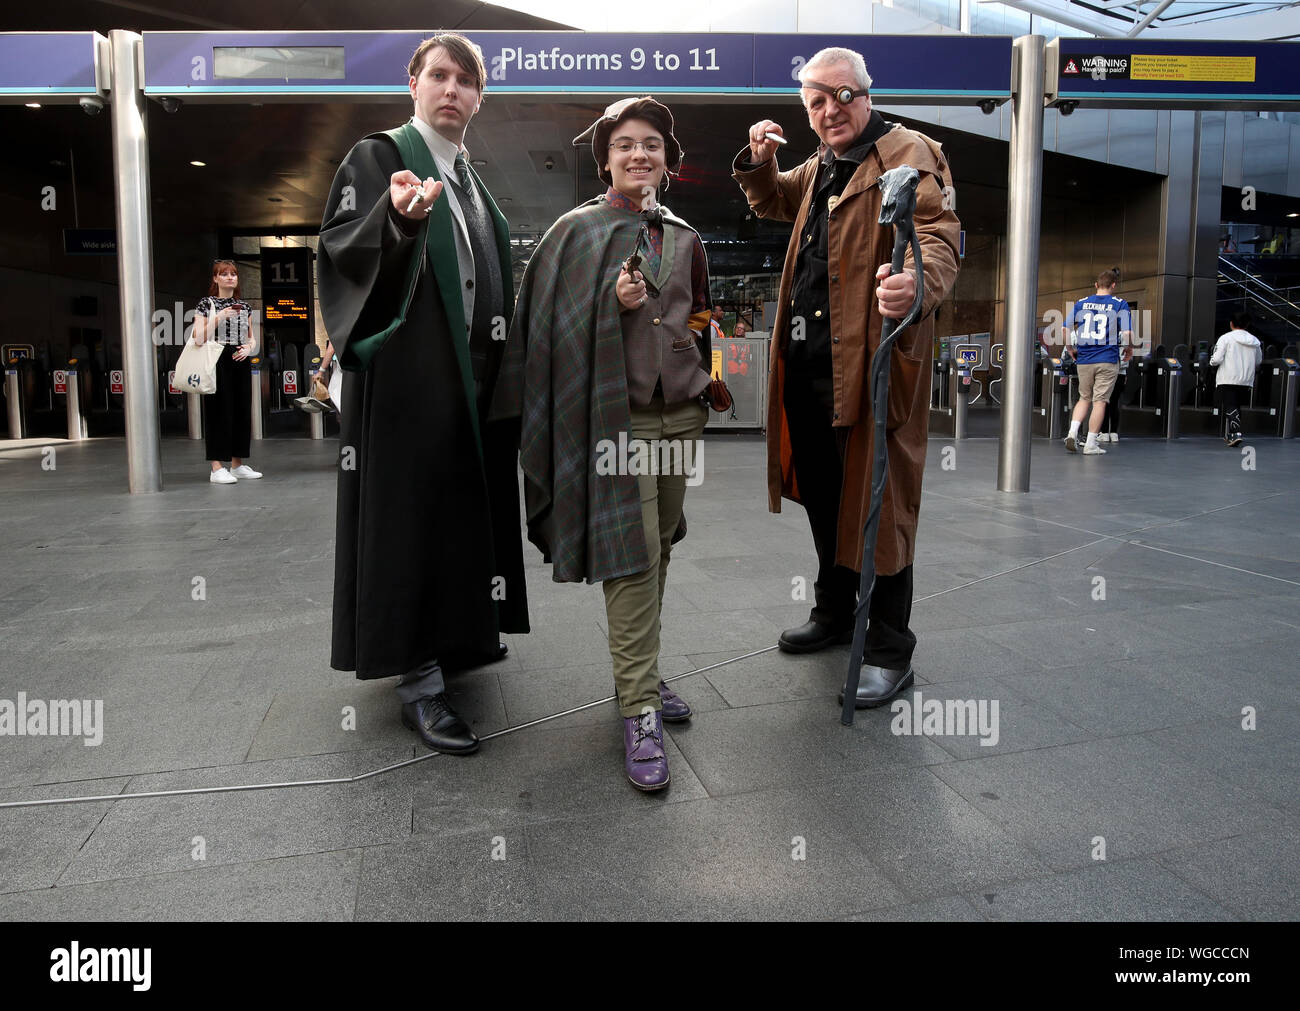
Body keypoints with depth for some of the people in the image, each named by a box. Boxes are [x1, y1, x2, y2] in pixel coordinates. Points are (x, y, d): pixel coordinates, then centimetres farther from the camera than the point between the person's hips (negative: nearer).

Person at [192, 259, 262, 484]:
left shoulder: (245, 306, 14)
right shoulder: (206, 304, 0)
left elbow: (252, 338, 19)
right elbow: (198, 338, -7)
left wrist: (249, 348, -3)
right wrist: (219, 318, -16)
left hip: (241, 364, 5)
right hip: (217, 362, -5)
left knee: (242, 410, 5)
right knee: (219, 411, -7)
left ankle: (237, 464, 14)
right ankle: (217, 467, -3)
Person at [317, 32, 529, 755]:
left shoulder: (472, 181, 20)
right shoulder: (377, 158, -1)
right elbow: (339, 246, -15)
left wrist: (502, 359, 15)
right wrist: (399, 218, -34)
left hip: (472, 380, 8)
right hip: (406, 378, -8)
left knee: (464, 508, 12)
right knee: (410, 515, -8)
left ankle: (459, 634, 27)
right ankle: (418, 682, -4)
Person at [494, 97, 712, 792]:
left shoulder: (684, 238, 14)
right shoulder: (577, 230, 1)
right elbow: (554, 324, -4)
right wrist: (615, 304, -17)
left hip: (680, 413, 5)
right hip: (615, 414, -5)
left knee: (658, 551, 11)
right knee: (631, 557, -10)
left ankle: (640, 674, 25)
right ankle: (638, 714, -5)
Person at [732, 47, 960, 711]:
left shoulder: (909, 155, -6)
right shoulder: (819, 168, 20)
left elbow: (938, 239, -20)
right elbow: (772, 201, 39)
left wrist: (917, 282, -44)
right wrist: (757, 161, 17)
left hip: (870, 360, -8)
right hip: (806, 358, 8)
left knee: (875, 499, -3)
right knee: (821, 493, 17)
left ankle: (889, 649, 10)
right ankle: (835, 611, 35)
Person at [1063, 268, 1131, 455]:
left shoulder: (1081, 303, 5)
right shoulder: (1120, 304, -3)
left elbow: (1066, 328, 0)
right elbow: (1127, 332, -10)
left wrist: (1070, 348, 14)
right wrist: (1129, 349, 8)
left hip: (1084, 360, 3)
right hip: (1107, 360, -3)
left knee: (1084, 398, 18)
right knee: (1099, 401, 3)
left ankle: (1072, 432, -1)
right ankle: (1091, 444, 5)